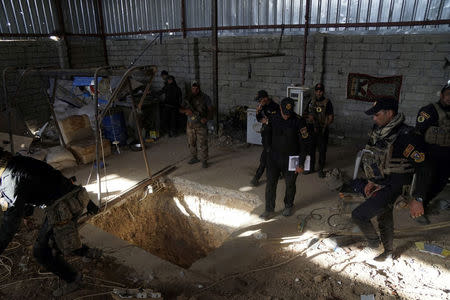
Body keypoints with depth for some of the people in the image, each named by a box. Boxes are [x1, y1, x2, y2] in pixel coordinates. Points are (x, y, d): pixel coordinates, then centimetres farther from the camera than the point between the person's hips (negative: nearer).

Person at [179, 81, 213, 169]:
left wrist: (207, 118, -24)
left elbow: (210, 109, -6)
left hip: (201, 125, -4)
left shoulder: (205, 98, -4)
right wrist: (186, 111, -17)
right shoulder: (188, 99, 6)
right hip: (190, 124, 4)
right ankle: (194, 158, 31)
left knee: (202, 144, -5)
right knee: (191, 143, 13)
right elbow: (181, 109, 6)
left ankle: (204, 161, 5)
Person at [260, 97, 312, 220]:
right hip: (274, 157, 2)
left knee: (290, 184, 14)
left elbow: (305, 143, -11)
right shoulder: (272, 118, -7)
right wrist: (268, 149, 11)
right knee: (270, 183, 1)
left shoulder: (299, 121, -15)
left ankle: (288, 206, 38)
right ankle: (269, 210, 15)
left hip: (291, 159, -2)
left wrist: (301, 163, -12)